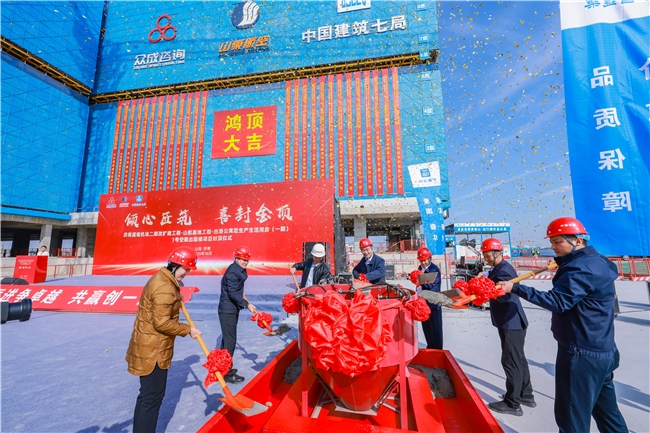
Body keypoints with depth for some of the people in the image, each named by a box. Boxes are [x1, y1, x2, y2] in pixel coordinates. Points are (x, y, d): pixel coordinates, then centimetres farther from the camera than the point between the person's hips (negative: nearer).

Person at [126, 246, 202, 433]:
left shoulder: (162, 278, 7)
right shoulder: (165, 288, -27)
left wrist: (177, 299, 16)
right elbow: (162, 323, -27)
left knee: (147, 393, 23)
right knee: (153, 396, 3)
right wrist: (188, 330, -18)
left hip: (149, 347, 11)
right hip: (153, 350, -11)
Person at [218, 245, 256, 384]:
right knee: (230, 340, -2)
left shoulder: (238, 270, 9)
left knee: (227, 338, 20)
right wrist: (247, 304, -25)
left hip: (232, 309, 10)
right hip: (227, 310, -10)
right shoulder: (232, 272, -22)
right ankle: (228, 374, 10)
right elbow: (233, 293, -27)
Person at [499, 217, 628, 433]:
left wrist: (515, 288, -33)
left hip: (581, 354, -10)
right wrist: (562, 265, 6)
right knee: (606, 410, 23)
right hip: (601, 351, 10)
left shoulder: (581, 268, -21)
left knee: (572, 414, 1)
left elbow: (557, 301, -30)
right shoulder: (593, 262, 11)